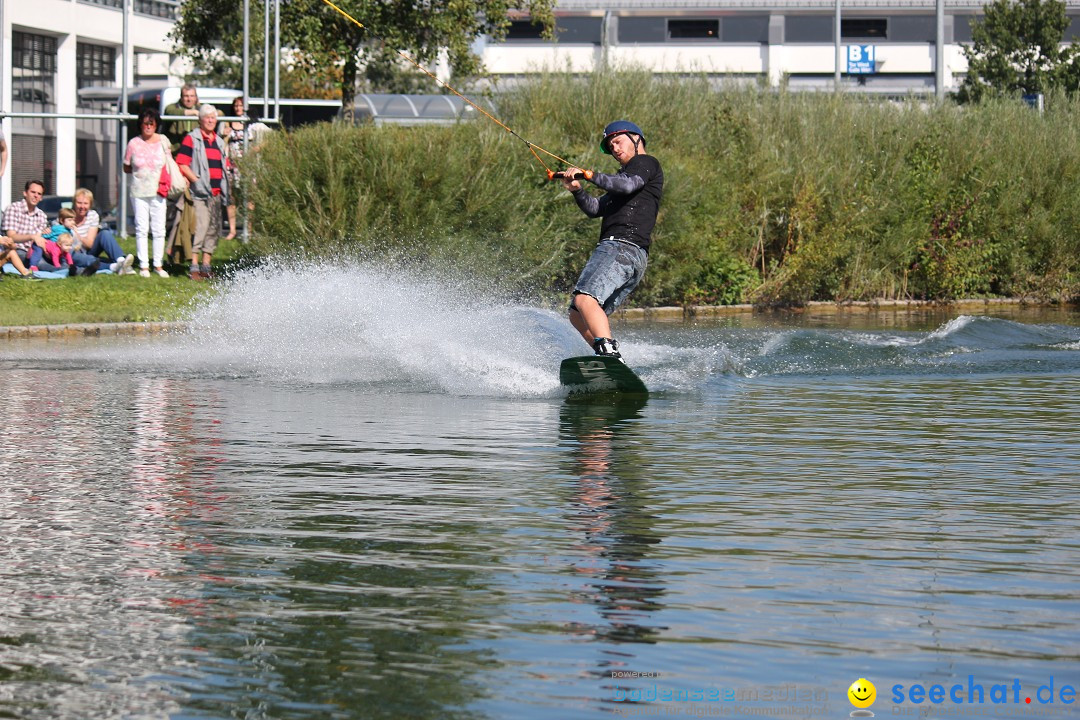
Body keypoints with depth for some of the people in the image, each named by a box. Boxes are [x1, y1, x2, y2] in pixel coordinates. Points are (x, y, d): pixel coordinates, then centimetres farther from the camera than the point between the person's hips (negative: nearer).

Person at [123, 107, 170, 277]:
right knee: (141, 229, 1)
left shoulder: (163, 141, 2)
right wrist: (141, 171, -5)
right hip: (139, 192, -1)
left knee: (159, 230, 3)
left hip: (158, 191, 1)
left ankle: (158, 265, 13)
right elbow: (126, 168, 7)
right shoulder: (134, 143, -1)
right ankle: (143, 265, 8)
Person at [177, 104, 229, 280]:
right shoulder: (191, 139, -2)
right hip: (199, 193, -7)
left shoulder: (219, 142, 20)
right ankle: (194, 267, -11)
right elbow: (181, 164, -9)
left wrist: (225, 189, 14)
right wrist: (196, 180, -18)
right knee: (199, 227, -13)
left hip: (216, 193, 7)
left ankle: (206, 266, 12)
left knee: (213, 229, 6)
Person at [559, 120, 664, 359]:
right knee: (579, 317, 10)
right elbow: (595, 208, 23)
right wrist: (577, 189, 6)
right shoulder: (626, 175, 34)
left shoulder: (645, 163, 6)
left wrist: (590, 175, -16)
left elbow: (627, 185, -16)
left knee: (584, 300, -29)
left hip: (622, 246, -11)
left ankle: (609, 353, -45)